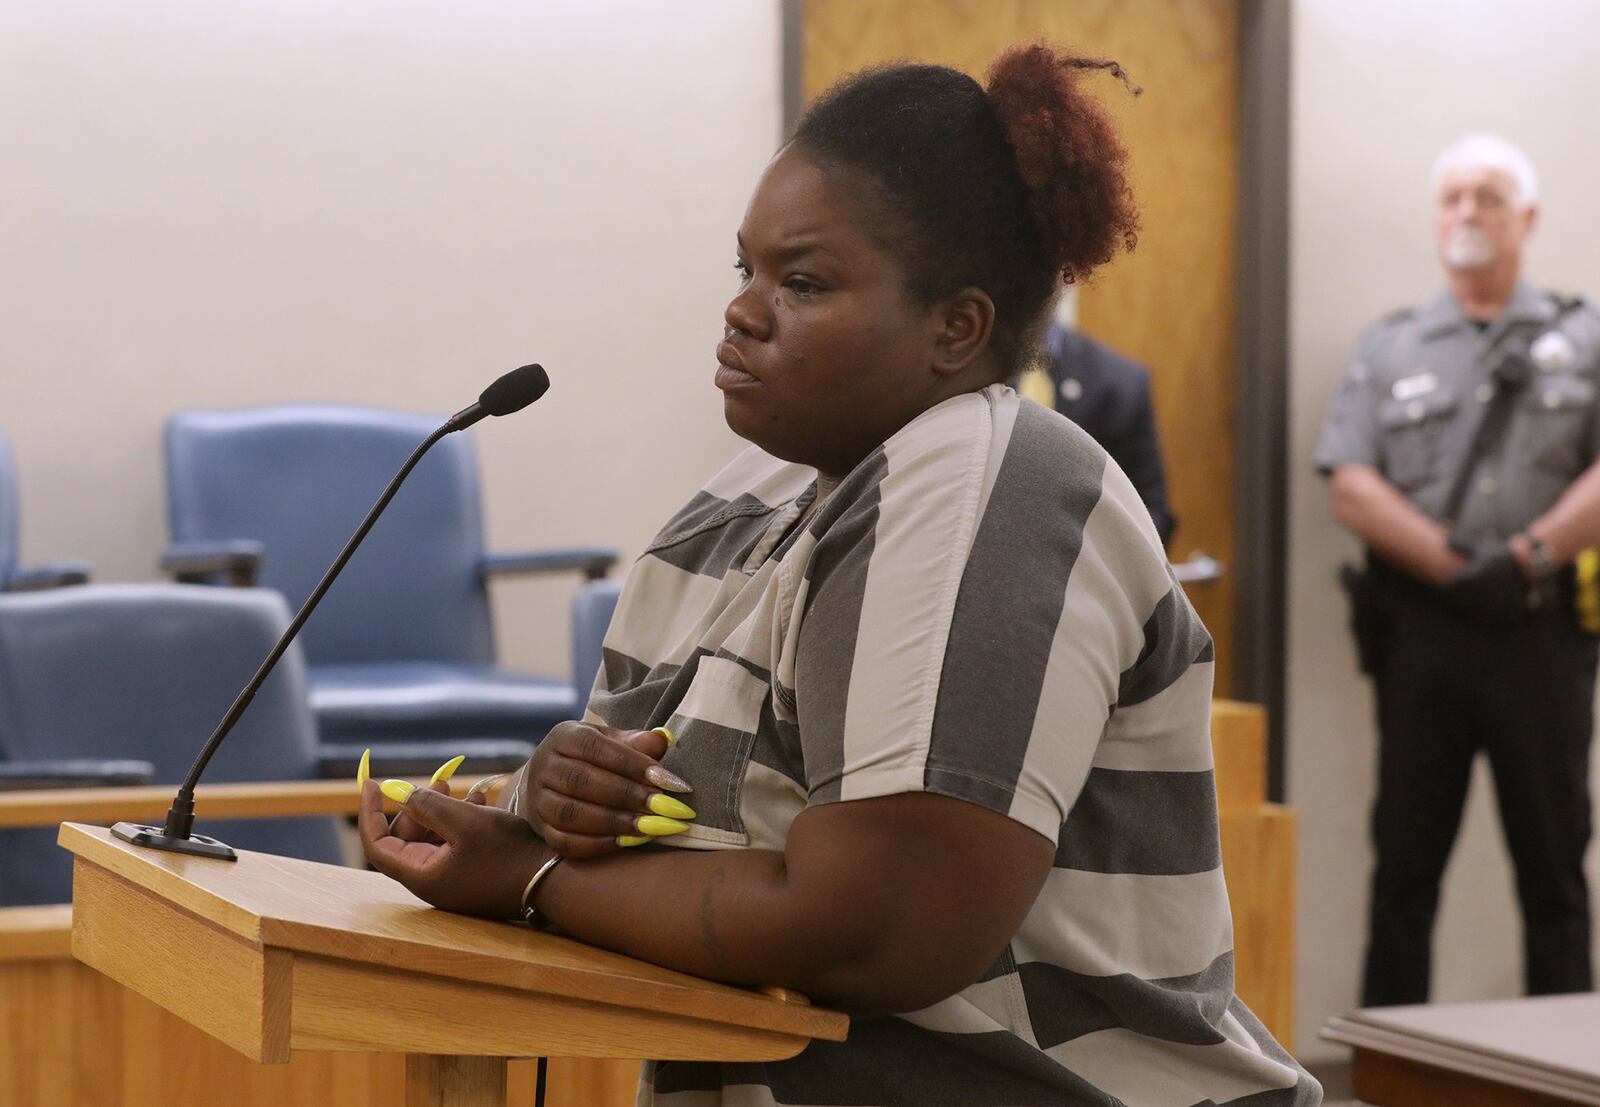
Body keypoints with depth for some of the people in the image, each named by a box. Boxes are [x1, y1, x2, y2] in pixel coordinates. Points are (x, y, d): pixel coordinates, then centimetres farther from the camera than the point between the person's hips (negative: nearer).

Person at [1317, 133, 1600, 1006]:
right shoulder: (1389, 350, 12)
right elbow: (1353, 486, 0)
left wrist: (1526, 559, -16)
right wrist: (1451, 567, -13)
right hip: (1421, 629, 1)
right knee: (1406, 860, 6)